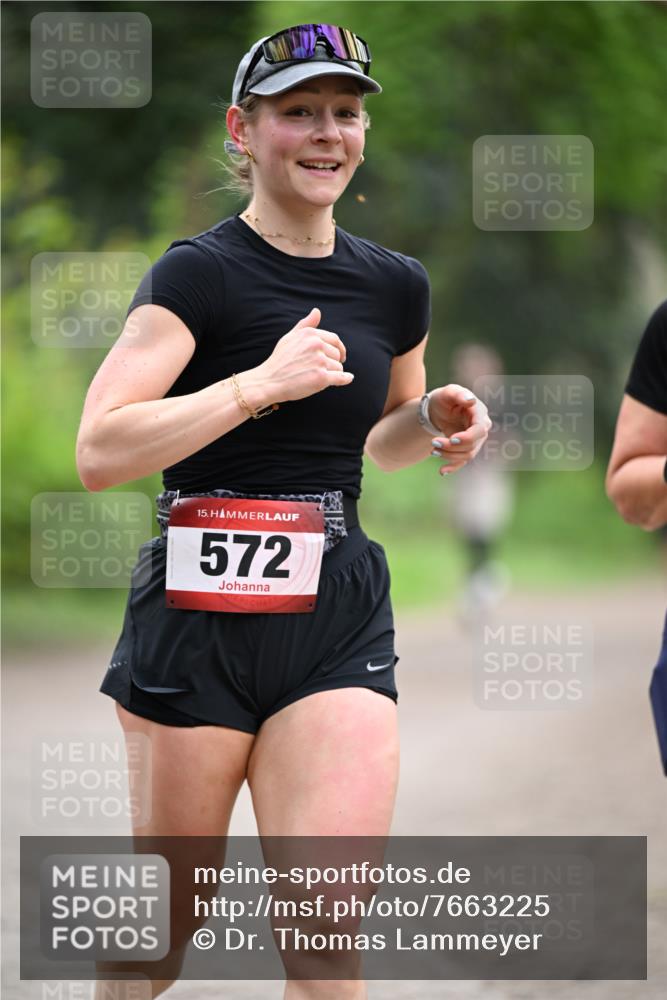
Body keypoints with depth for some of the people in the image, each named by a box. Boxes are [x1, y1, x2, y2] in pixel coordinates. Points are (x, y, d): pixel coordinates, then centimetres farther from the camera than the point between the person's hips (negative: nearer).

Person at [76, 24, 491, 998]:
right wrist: (265, 382, -20)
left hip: (339, 617, 4)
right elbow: (101, 451, -18)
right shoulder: (200, 274, -7)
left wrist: (431, 421, 6)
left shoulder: (396, 286, 11)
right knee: (167, 917, 7)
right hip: (199, 614, -4)